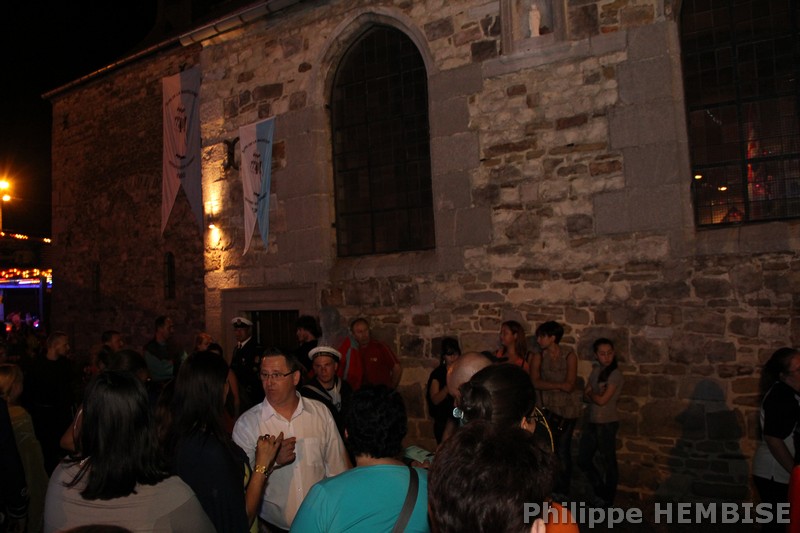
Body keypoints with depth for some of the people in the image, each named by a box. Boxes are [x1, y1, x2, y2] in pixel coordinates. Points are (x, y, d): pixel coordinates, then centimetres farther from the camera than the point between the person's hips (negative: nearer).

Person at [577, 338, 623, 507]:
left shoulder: (615, 374, -14)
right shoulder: (596, 370, 7)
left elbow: (602, 400, -18)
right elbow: (586, 395, 5)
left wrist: (592, 393, 0)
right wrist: (596, 394, -14)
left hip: (607, 423, -7)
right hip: (592, 421, 7)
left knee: (608, 462, 7)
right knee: (583, 460, 13)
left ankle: (607, 499, 26)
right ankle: (601, 491, 33)